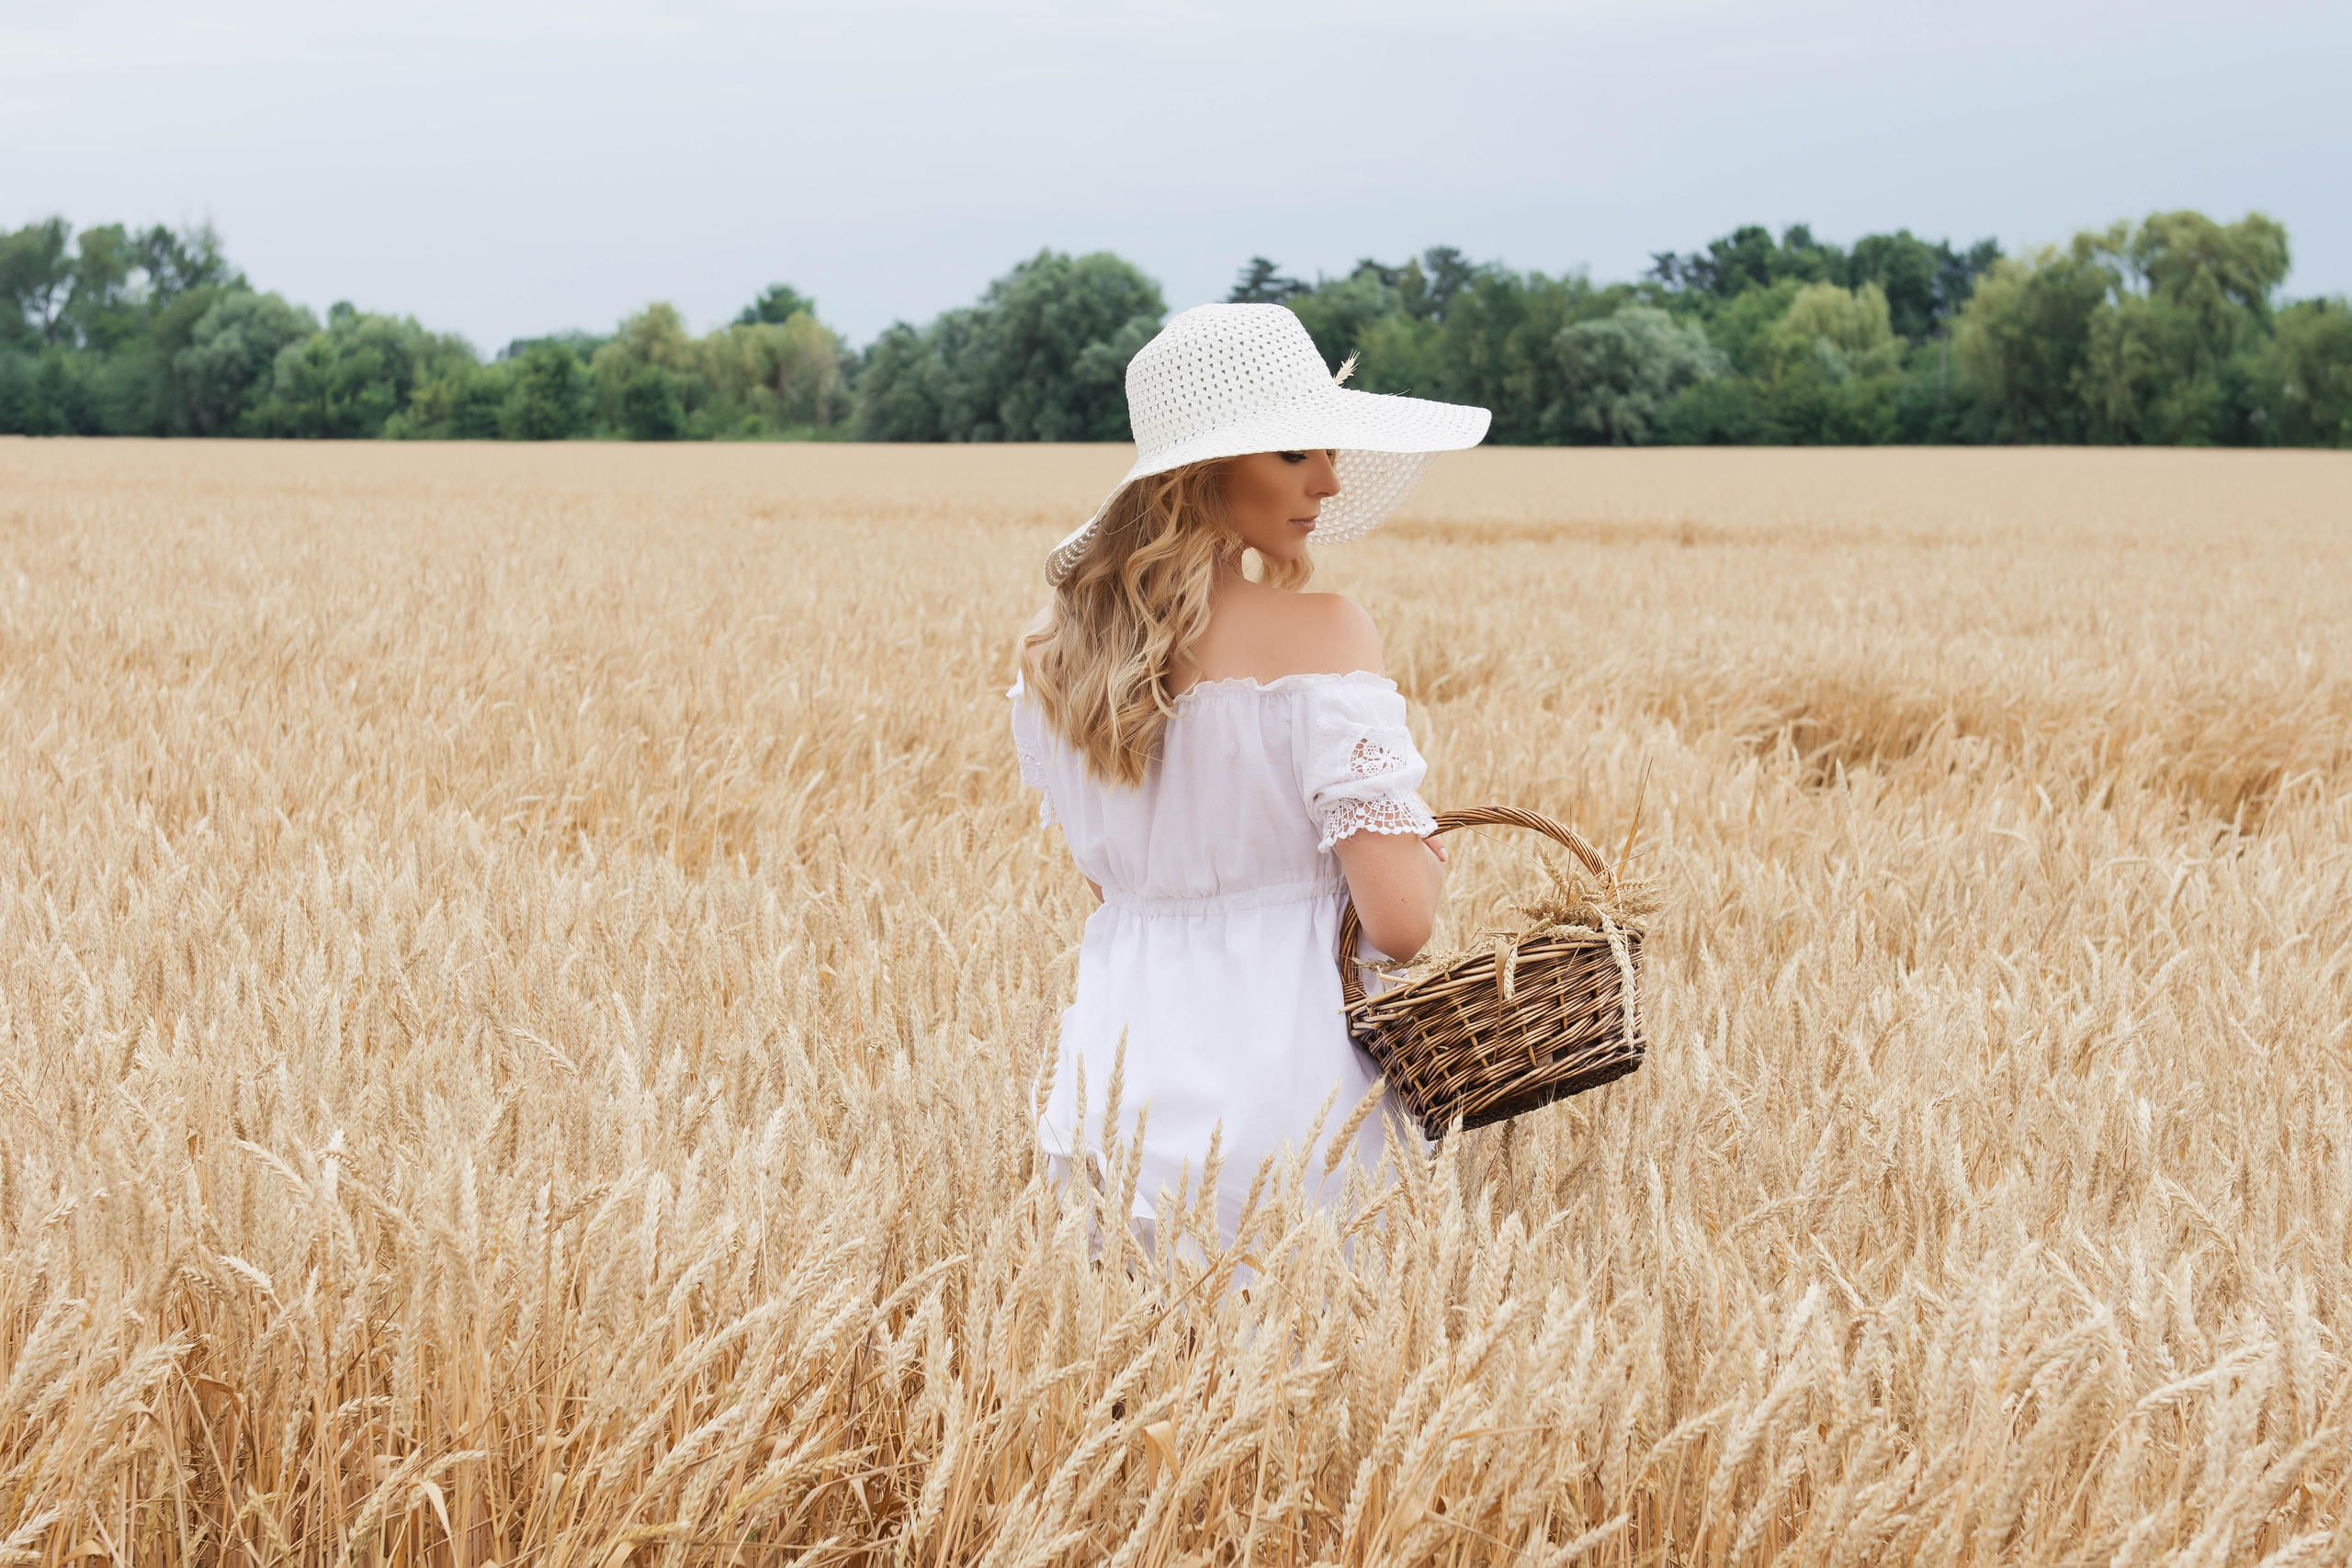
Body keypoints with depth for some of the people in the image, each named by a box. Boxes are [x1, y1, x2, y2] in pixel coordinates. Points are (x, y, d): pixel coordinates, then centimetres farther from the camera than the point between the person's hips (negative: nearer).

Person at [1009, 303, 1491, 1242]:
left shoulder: (1053, 651, 5)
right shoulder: (1321, 635, -12)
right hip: (1277, 1085, -6)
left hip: (1111, 1074, 6)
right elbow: (1400, 923, -15)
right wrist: (1430, 854, 4)